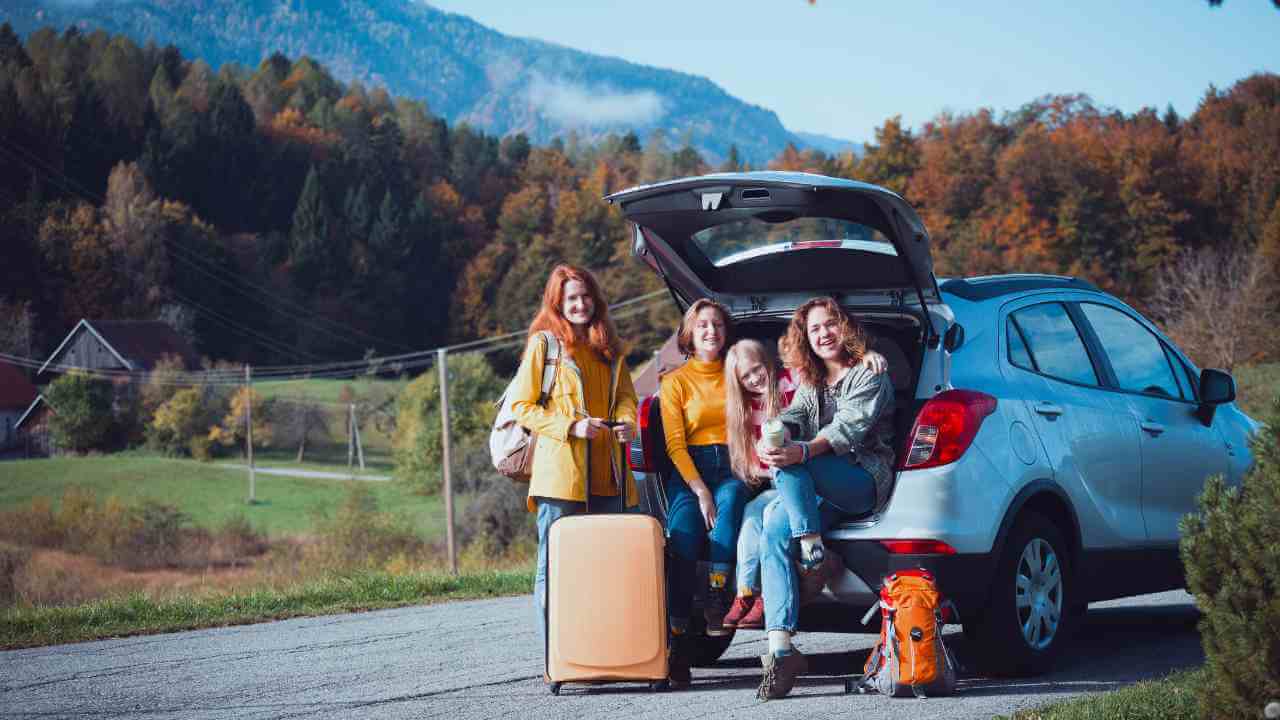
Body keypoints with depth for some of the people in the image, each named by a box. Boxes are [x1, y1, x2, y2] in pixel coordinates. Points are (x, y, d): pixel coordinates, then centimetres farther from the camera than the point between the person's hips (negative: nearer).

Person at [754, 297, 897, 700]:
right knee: (774, 531, -26)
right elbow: (790, 419, 7)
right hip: (819, 494, 5)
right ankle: (780, 650, -36)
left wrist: (801, 453, -32)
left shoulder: (869, 376, 4)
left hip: (864, 482, -5)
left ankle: (813, 551, -22)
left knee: (789, 464, -31)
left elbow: (850, 428, -13)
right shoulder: (809, 386, 25)